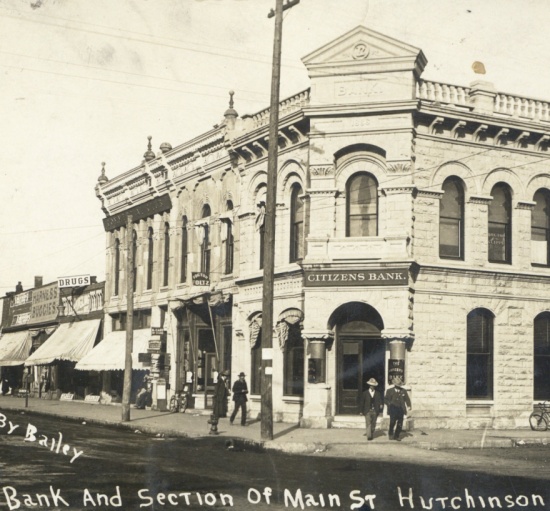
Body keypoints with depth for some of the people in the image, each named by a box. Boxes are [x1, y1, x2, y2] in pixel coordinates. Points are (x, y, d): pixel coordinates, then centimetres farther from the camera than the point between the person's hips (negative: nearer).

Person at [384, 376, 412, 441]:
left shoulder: (404, 391, 11)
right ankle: (390, 434, 13)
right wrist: (389, 404, -10)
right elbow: (386, 399, 7)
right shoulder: (389, 391, 6)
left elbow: (407, 399, 8)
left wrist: (409, 406, -7)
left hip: (401, 410, 2)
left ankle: (396, 436, 15)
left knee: (400, 424, 1)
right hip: (393, 409, -2)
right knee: (392, 423, -11)